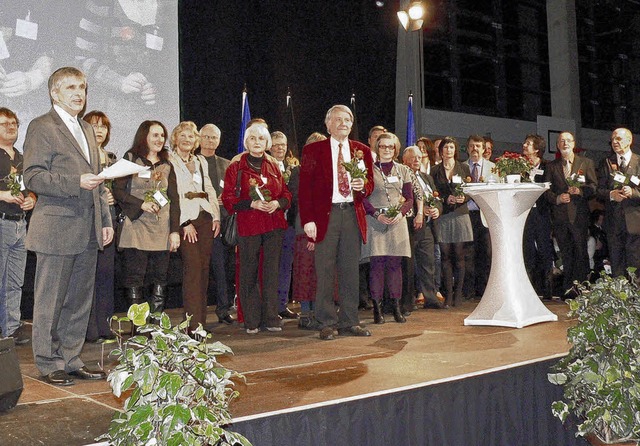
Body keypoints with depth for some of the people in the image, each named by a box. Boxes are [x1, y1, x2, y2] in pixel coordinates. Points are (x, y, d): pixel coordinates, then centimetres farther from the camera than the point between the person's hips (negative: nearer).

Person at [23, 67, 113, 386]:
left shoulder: (87, 130, 19)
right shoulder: (42, 127, -4)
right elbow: (32, 177, -13)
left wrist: (106, 220, 16)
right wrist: (76, 182, -23)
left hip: (88, 232, 7)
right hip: (57, 230, -7)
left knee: (80, 301, 11)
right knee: (50, 302, 3)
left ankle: (71, 360, 21)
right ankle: (49, 365, 14)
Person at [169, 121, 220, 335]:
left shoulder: (201, 161, 20)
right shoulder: (169, 162, 0)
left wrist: (216, 216, 8)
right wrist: (185, 223, -12)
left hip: (205, 219, 6)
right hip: (185, 220, -6)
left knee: (204, 268, 3)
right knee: (193, 268, -13)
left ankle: (201, 322, 8)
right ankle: (193, 325, -13)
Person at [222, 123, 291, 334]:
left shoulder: (273, 167, 15)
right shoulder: (236, 168, 3)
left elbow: (286, 194, 16)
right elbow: (228, 199, -2)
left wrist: (277, 203, -6)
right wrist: (252, 204, -15)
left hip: (274, 224, 3)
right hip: (248, 226, -3)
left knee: (272, 272, 3)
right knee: (249, 274, 0)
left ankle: (271, 318, 10)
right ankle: (251, 321, 8)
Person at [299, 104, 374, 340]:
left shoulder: (362, 151, 12)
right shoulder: (313, 150, 3)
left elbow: (370, 183, 15)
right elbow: (305, 187, -2)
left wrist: (363, 186, -9)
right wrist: (308, 219, -10)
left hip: (352, 214, 3)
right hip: (325, 215, -3)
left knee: (351, 272, 7)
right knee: (325, 272, 0)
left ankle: (349, 322, 16)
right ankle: (326, 323, 10)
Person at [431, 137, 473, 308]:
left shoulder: (463, 168, 10)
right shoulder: (435, 171, 9)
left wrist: (464, 198, -12)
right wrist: (446, 199, -11)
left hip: (460, 214, 0)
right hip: (443, 216, 0)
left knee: (459, 255, -2)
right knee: (446, 256, -1)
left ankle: (458, 293, 4)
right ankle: (448, 294, 2)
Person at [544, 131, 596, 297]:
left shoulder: (586, 163, 9)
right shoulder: (551, 166, 14)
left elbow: (593, 186, 2)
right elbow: (547, 190, 9)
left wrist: (580, 190, -17)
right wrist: (557, 198, -10)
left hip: (579, 215, -2)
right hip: (560, 215, 2)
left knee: (581, 253, -2)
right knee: (566, 254, 6)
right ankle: (568, 288, 10)